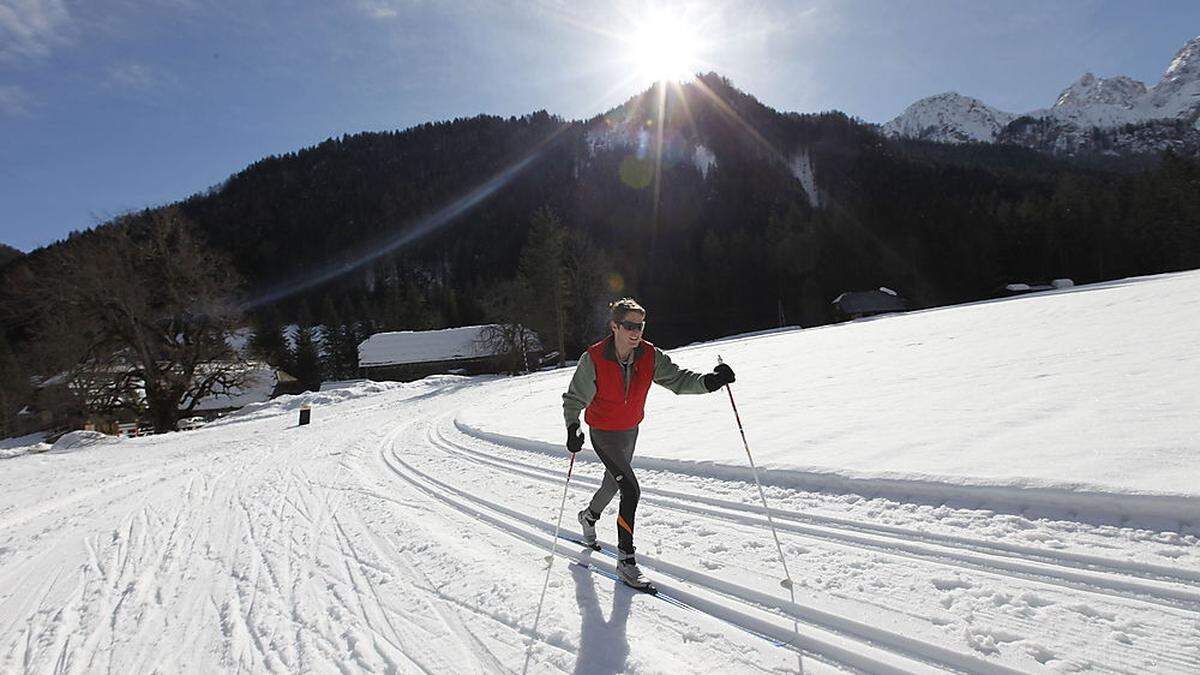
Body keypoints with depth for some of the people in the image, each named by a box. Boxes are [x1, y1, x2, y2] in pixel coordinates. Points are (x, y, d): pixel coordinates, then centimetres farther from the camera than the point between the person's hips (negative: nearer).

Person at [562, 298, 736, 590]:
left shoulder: (650, 356, -15)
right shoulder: (594, 359, -24)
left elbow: (678, 379, -18)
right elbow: (574, 399, -16)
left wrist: (708, 381, -36)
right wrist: (572, 427, -29)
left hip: (631, 431, 6)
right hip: (603, 434, -5)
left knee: (614, 481, 27)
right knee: (631, 490, -16)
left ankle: (589, 515, 58)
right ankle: (626, 561, -3)